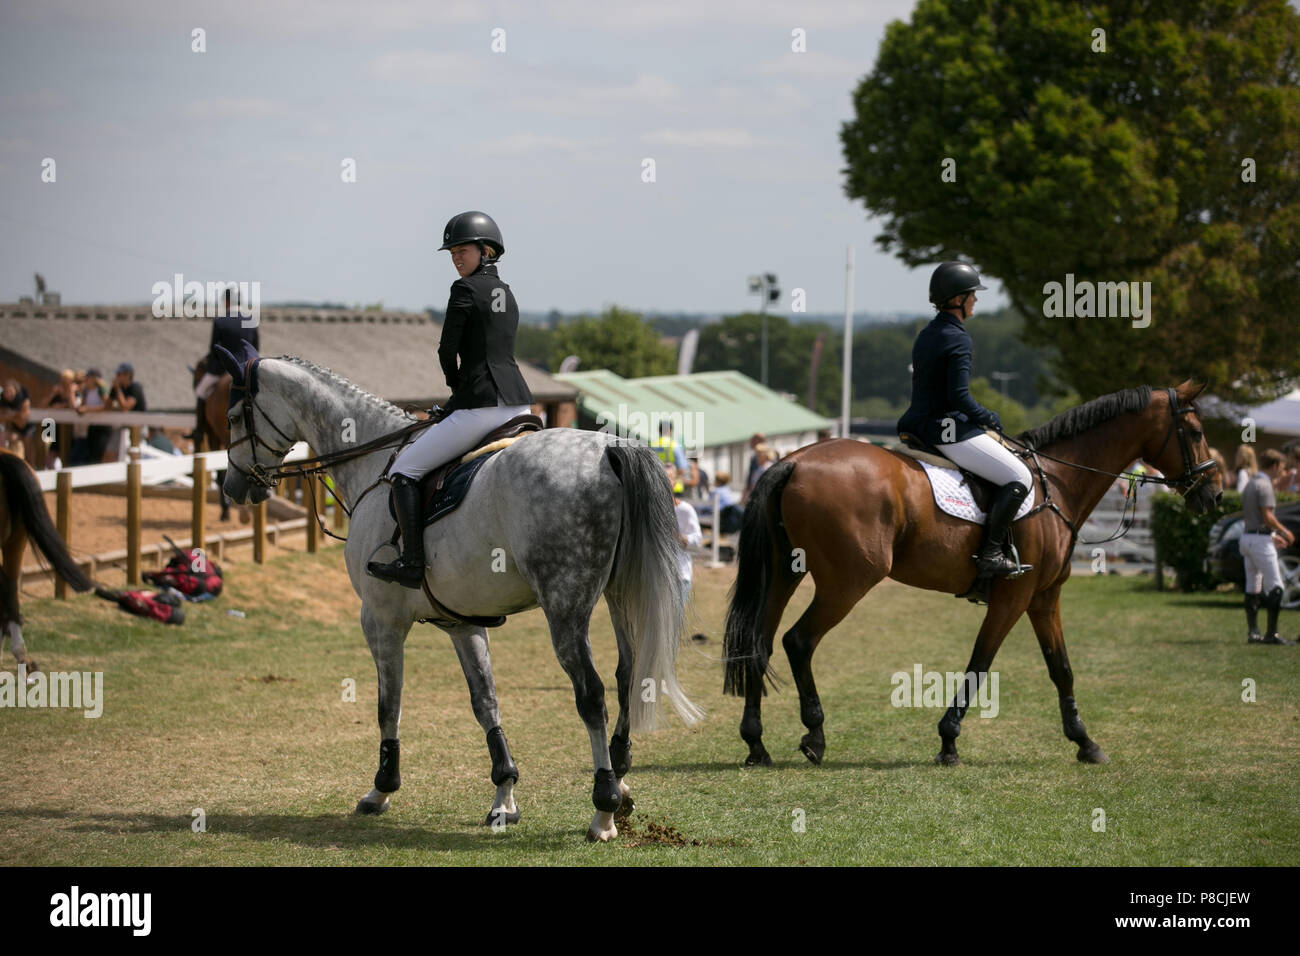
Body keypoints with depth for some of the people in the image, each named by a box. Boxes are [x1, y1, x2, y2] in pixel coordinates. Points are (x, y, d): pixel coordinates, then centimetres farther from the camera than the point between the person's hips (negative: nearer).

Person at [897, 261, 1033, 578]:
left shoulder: (926, 335, 13)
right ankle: (990, 554, -14)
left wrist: (979, 417, 18)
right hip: (949, 430, -10)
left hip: (919, 426, 10)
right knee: (1020, 478, -7)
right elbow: (959, 397, -23)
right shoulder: (958, 340, -16)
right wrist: (988, 418, -5)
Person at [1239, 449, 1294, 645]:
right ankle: (1271, 634, -11)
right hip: (1260, 539, -10)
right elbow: (1267, 516, -21)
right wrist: (1284, 532, -6)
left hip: (1247, 536, 10)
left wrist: (1274, 536, 23)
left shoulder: (1250, 483, 15)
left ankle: (1252, 632, 12)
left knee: (1253, 588, 11)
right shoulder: (1264, 485, -15)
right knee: (1275, 587, -8)